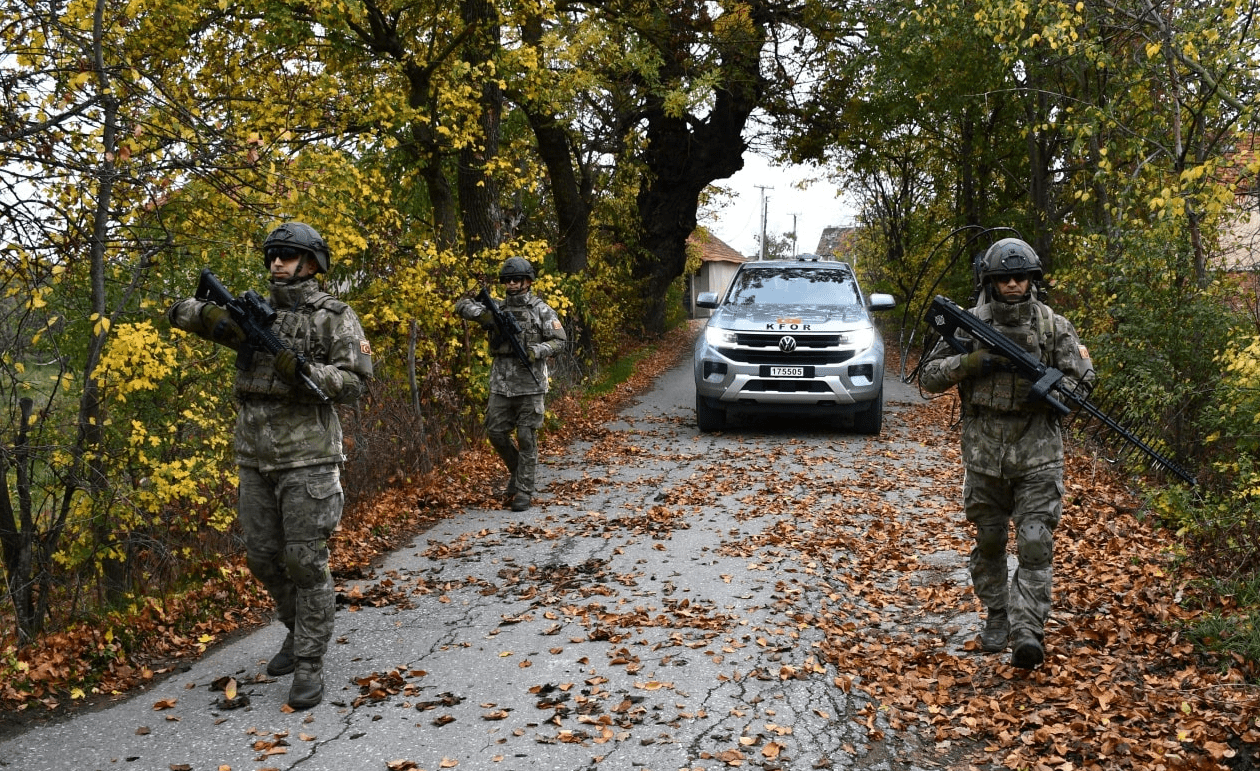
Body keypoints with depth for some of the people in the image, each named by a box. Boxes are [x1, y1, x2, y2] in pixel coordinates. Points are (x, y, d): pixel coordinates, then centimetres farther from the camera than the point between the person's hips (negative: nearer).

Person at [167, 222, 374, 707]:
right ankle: (299, 629, 35)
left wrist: (301, 370, -23)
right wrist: (211, 316, -9)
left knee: (306, 561, -4)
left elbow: (356, 382, -9)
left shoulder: (335, 317, -3)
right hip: (255, 458, 6)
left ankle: (309, 666, 4)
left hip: (307, 457, -6)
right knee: (262, 558, 13)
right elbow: (180, 312, 14)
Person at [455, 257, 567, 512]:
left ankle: (524, 490, 6)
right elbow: (462, 305, 5)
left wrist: (535, 351, -20)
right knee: (496, 433, 6)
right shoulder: (497, 308, 9)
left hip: (530, 386, -4)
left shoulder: (541, 310, -2)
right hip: (501, 385, 4)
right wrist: (483, 315, -14)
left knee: (526, 439, -1)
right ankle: (517, 470, 30)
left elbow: (560, 341, -4)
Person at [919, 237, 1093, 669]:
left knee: (1036, 545, -9)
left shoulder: (1054, 326, 1)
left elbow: (1083, 377, 4)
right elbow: (929, 378, 2)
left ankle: (1028, 633, -9)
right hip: (983, 453, 1)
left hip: (1038, 456, -1)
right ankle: (997, 618, 30)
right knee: (989, 543, 13)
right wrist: (970, 362, -15)